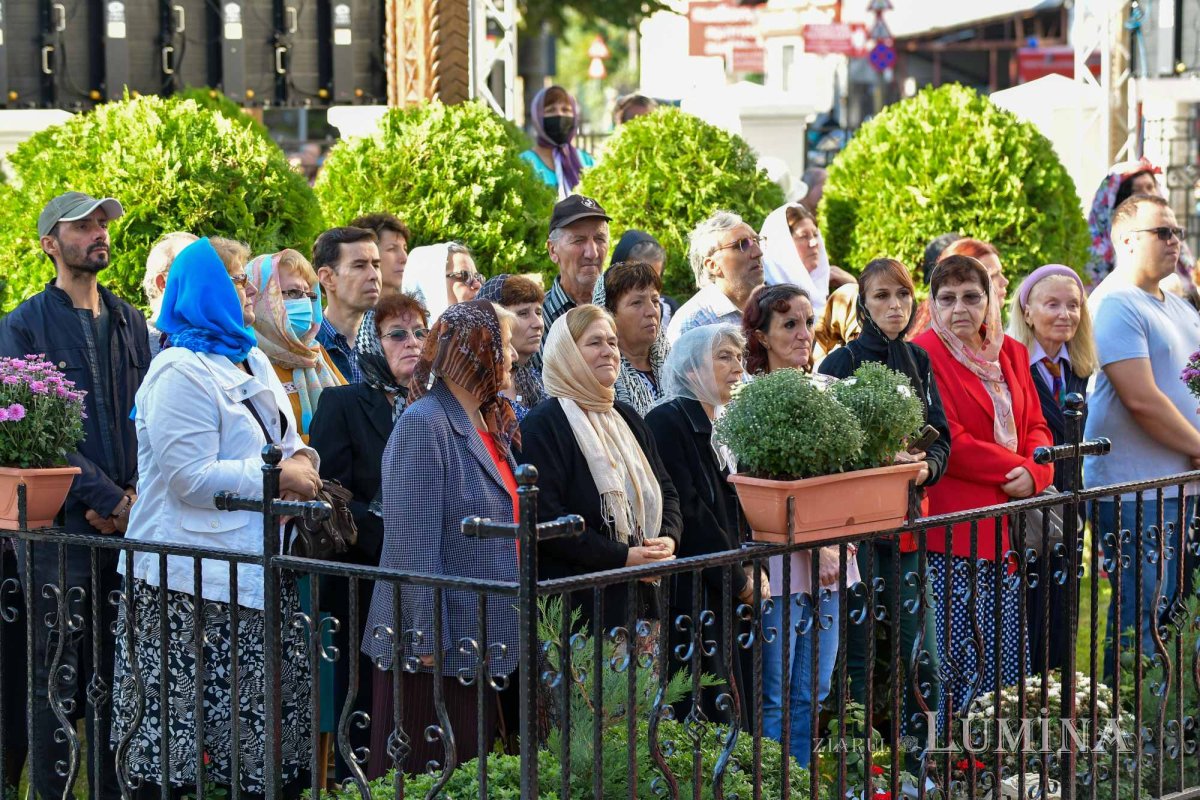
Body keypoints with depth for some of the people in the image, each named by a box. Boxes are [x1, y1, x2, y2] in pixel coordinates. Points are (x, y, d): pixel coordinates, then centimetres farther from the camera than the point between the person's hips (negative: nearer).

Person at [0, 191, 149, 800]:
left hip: (129, 520, 4)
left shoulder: (130, 323, 16)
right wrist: (109, 499, -14)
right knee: (58, 673, -3)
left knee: (117, 670, 7)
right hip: (60, 522, -4)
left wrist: (137, 492, -6)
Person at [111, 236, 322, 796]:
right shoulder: (181, 373, -12)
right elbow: (191, 476, -19)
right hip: (195, 586, -9)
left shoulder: (253, 362, 17)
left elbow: (286, 440, 25)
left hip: (256, 572, 9)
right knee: (179, 752, -7)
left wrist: (301, 461, 2)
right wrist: (277, 476, -14)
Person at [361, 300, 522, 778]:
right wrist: (429, 638, -22)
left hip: (482, 644, 9)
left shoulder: (492, 426, 14)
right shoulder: (425, 423, -14)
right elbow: (413, 539, -20)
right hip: (437, 648, -9)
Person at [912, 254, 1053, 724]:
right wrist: (1013, 469, -10)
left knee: (1010, 656, 7)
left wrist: (1035, 471, -7)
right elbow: (947, 443, -13)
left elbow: (1036, 426, 14)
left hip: (1007, 527, 7)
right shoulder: (924, 354, -7)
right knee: (963, 654, -6)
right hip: (952, 526, -7)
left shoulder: (1011, 354, 14)